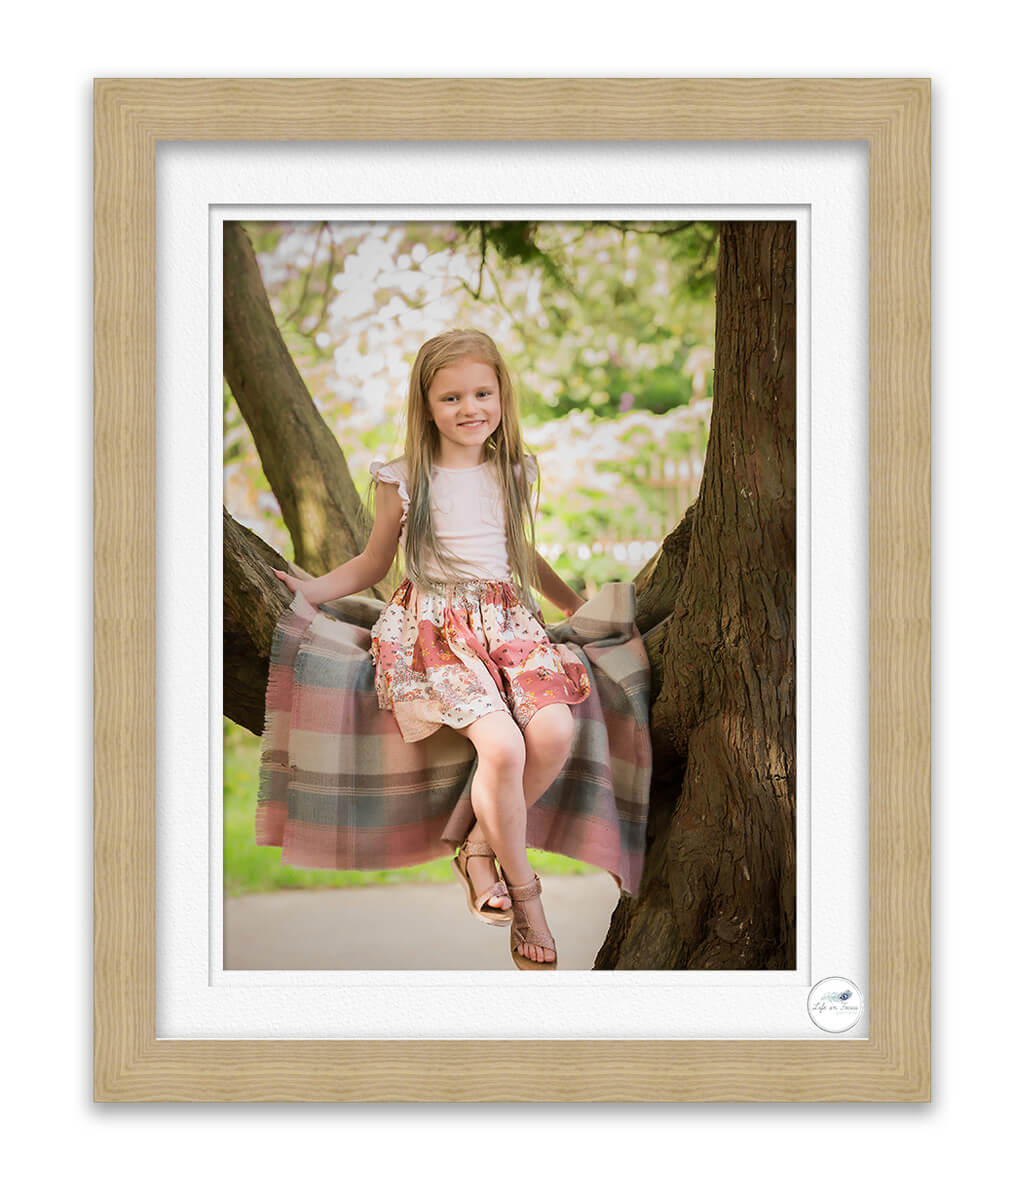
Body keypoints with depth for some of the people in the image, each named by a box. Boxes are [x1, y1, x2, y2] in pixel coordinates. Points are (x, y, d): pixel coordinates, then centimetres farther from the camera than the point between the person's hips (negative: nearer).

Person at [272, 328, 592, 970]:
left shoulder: (513, 473, 12)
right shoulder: (405, 480, 1)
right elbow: (373, 564, 12)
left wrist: (577, 603, 29)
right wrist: (312, 589, -2)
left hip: (508, 616, 4)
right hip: (434, 626, -4)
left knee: (555, 732, -23)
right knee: (502, 746, -27)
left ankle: (479, 848, 0)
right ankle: (525, 892, -7)